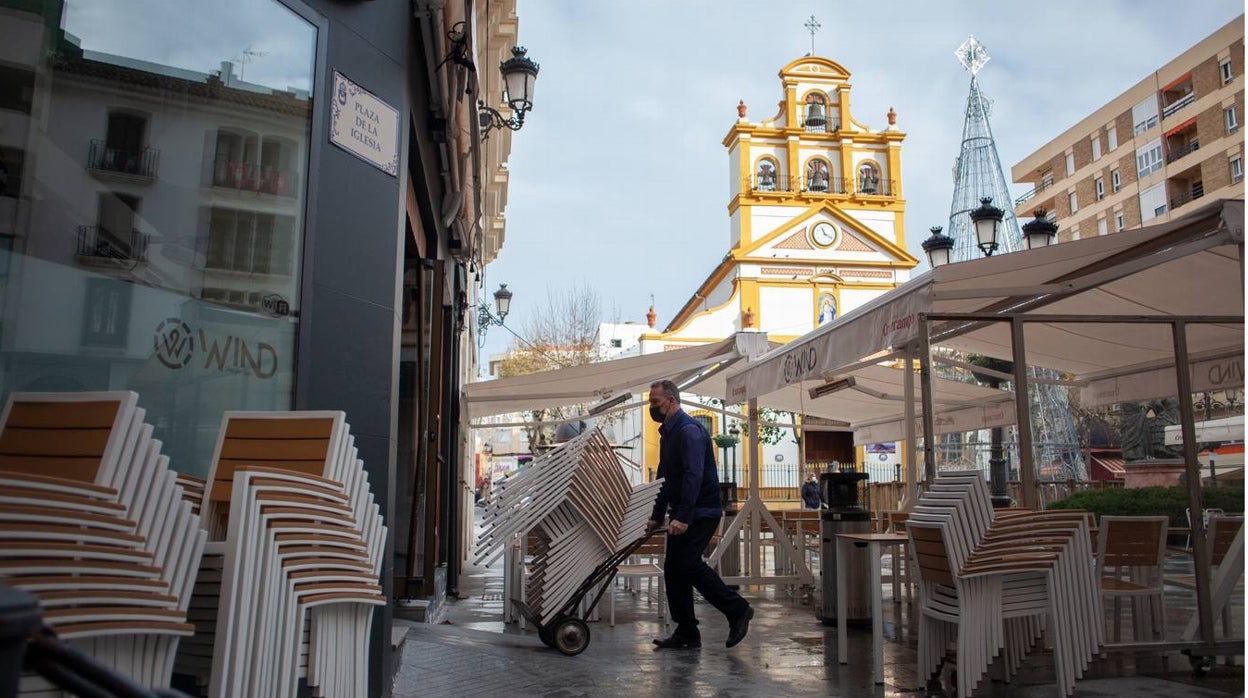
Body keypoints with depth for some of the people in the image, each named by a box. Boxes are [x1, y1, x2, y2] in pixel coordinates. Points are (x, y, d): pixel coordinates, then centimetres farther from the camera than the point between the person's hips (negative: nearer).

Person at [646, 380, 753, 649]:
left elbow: (693, 475, -25)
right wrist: (657, 517, 20)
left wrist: (683, 517, -30)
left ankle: (737, 609, -2)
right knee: (673, 568, 6)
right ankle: (686, 632, 12)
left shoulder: (689, 430, -15)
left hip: (701, 512, -10)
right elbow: (664, 479, 22)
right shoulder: (668, 433, 17)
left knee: (687, 563, -15)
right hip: (682, 513, 10)